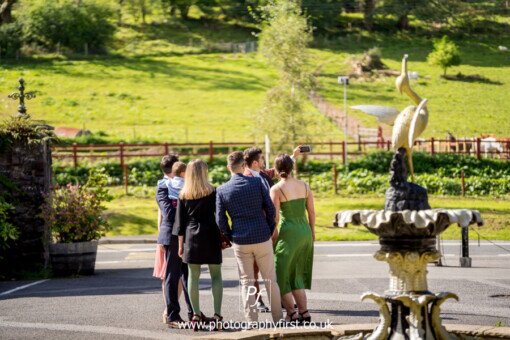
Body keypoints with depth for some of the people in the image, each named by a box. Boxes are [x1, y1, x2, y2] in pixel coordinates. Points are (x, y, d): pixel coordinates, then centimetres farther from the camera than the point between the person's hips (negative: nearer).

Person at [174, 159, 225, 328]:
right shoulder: (212, 192, -3)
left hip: (191, 236, 2)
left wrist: (181, 244, 10)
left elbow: (180, 222, 4)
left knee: (193, 275, 6)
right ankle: (217, 314, -3)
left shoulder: (183, 195, 3)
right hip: (210, 236, -2)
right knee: (216, 275, 3)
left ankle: (196, 314, 6)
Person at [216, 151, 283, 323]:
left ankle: (251, 321, 6)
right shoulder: (257, 183, -4)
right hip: (262, 238, 0)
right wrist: (270, 230, 11)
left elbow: (220, 221, -2)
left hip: (240, 242, 0)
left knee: (246, 282, 8)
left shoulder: (222, 190, -2)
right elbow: (270, 209, -3)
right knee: (270, 280, 10)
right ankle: (278, 319, 13)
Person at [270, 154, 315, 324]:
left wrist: (274, 236, -1)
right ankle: (304, 312, 13)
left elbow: (275, 217, -13)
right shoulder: (304, 185, 4)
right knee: (297, 275, 18)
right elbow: (312, 212, 8)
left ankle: (292, 313, 3)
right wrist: (312, 233, 20)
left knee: (281, 275, 7)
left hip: (288, 233, -6)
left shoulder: (276, 189, -10)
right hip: (305, 232, 6)